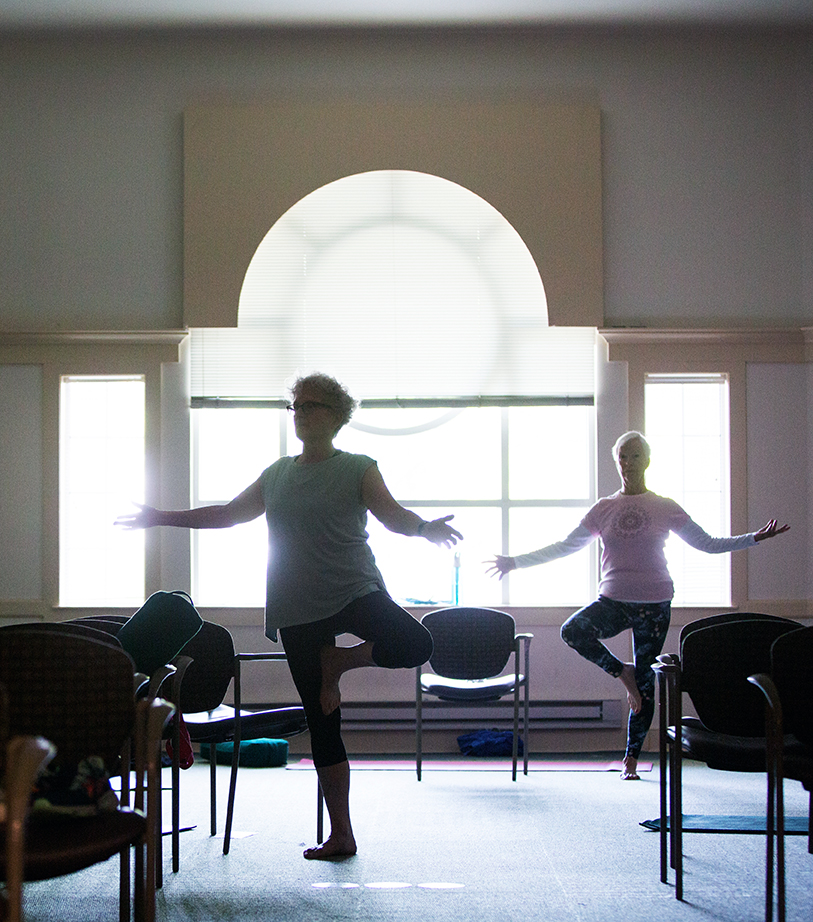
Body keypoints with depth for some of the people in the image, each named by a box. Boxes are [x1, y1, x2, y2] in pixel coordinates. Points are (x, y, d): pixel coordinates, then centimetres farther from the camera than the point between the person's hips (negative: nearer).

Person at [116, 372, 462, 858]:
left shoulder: (358, 469, 2)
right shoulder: (276, 475, 15)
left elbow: (393, 514, -9)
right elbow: (228, 513, 23)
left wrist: (426, 527, -31)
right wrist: (162, 518, 23)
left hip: (355, 592, -3)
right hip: (297, 611, 3)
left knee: (414, 643, -33)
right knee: (322, 725, 3)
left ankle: (337, 660, -6)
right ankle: (340, 835, 11)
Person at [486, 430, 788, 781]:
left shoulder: (665, 509, 3)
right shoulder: (603, 509, 6)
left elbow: (707, 544, 9)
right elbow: (565, 547, 8)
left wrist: (754, 538, -1)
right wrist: (517, 562, 5)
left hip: (654, 603, -1)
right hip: (613, 600, 1)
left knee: (645, 683, 1)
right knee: (572, 631, -28)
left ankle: (631, 758, 14)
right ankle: (622, 672, -4)